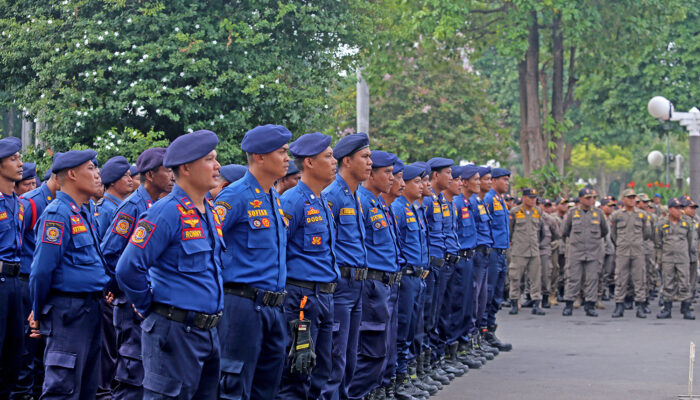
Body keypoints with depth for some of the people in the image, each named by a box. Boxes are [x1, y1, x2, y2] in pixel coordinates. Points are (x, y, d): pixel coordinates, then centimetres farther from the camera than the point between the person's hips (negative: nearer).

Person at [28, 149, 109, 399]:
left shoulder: (85, 214, 15)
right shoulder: (58, 214, -15)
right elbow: (42, 269, -17)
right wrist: (38, 315, -8)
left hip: (91, 310, 9)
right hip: (68, 311, -9)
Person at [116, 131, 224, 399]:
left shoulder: (210, 211, 12)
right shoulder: (167, 213, -14)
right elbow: (128, 269, -19)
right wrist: (149, 307, -6)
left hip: (208, 333, 8)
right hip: (175, 331, -8)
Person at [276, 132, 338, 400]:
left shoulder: (322, 203, 16)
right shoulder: (293, 201, -13)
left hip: (325, 296, 9)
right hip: (302, 297, -9)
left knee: (319, 374, 13)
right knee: (297, 374, -7)